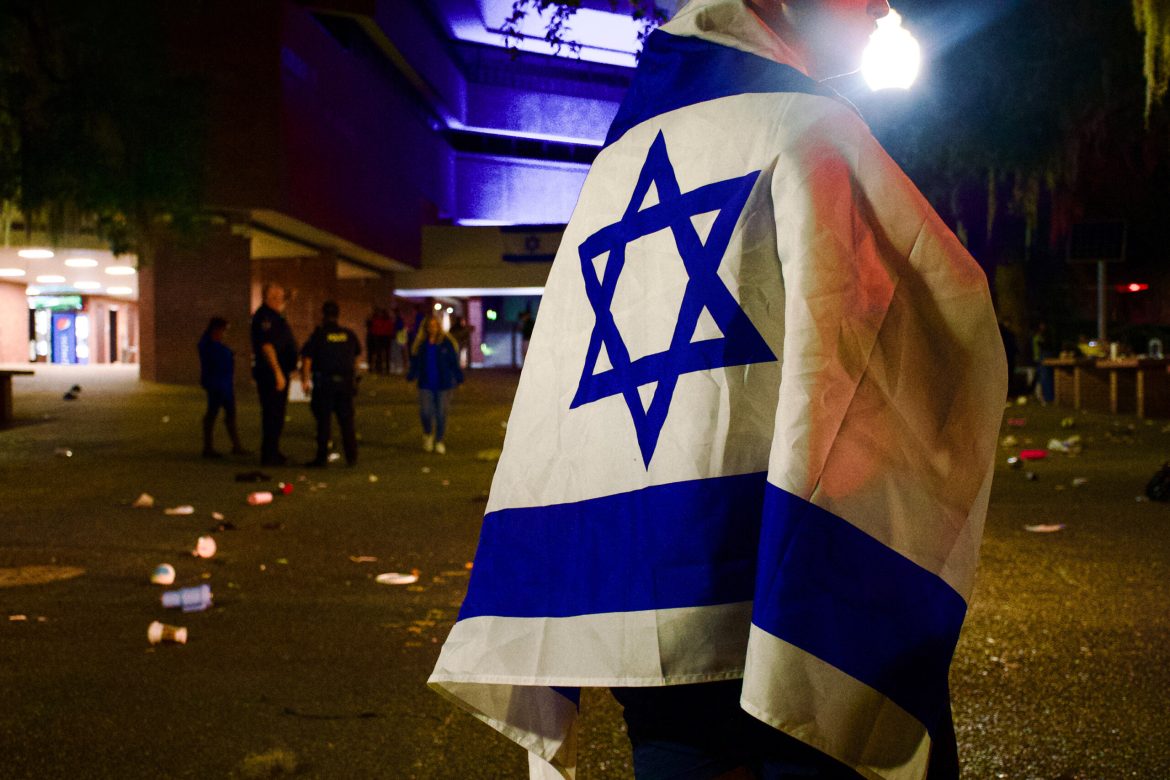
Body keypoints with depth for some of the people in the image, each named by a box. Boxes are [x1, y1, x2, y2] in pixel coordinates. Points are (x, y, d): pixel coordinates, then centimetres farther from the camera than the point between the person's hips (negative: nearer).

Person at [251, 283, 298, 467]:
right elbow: (267, 346, -23)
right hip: (270, 373, -11)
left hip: (280, 372, 11)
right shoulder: (264, 316, -15)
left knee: (277, 414, 15)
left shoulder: (275, 316, 18)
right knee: (272, 414, -8)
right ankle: (269, 456, -5)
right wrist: (278, 373, -26)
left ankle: (272, 453, 24)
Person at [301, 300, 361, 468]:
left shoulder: (318, 335, -6)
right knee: (346, 420, 10)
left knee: (323, 421, 2)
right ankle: (351, 456, 12)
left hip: (324, 383, -3)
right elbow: (357, 355, 18)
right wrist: (353, 375, 31)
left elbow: (306, 358, -10)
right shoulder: (349, 335, 6)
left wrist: (305, 380, -1)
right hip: (346, 382, 3)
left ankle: (322, 457, 3)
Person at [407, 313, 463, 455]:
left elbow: (454, 362, 0)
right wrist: (410, 376, -2)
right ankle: (428, 434, 21)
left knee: (441, 414, 4)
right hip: (426, 384, 1)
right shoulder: (420, 344, 4)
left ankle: (439, 441, 20)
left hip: (443, 384, -1)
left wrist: (459, 379, -2)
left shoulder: (447, 343, -3)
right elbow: (415, 363, 10)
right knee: (425, 412, -8)